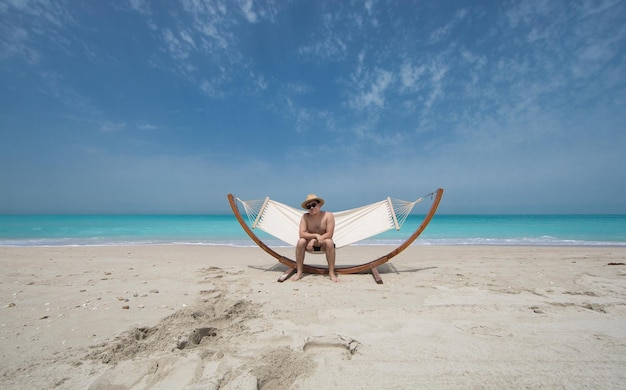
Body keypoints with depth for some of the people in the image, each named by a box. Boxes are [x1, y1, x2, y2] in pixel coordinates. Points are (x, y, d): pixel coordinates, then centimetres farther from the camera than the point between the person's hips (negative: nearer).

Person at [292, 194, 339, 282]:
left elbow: (329, 234, -24)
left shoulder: (328, 215, -17)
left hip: (323, 245, -2)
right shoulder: (305, 217, -11)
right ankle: (299, 272, -15)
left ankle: (331, 273, -22)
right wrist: (316, 235, -31)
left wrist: (313, 240, -28)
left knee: (329, 242, -34)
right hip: (310, 245, 2)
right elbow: (302, 234, -20)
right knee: (300, 241, -27)